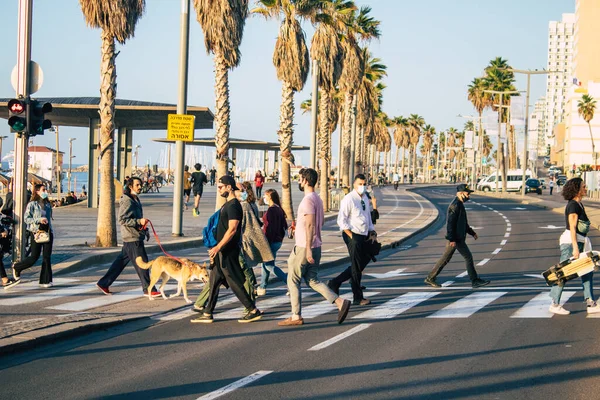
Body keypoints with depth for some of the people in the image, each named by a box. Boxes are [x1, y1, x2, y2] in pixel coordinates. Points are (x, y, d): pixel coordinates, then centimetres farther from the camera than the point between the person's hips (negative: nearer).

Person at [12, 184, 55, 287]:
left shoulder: (48, 205, 12)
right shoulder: (32, 204, -6)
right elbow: (26, 218, -9)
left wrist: (51, 232, 13)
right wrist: (39, 220, -21)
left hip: (47, 232, 5)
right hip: (36, 232, -5)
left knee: (47, 257, 1)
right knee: (34, 257, -3)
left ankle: (46, 281, 5)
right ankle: (17, 267, 23)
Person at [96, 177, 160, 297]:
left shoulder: (136, 200, 17)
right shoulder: (127, 201, -14)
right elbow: (122, 220, -20)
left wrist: (144, 229, 19)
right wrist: (139, 221, -24)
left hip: (137, 236, 10)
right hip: (132, 238, -10)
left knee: (121, 262, 13)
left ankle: (104, 283, 19)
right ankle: (148, 290, 0)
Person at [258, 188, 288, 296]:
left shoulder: (271, 210, -18)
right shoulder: (279, 209, 10)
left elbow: (271, 228, -22)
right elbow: (284, 226, 14)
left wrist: (267, 243, -21)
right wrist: (281, 238, 20)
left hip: (272, 241, -10)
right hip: (278, 241, 10)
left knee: (269, 265, -4)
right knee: (265, 263, 17)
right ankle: (262, 288, 23)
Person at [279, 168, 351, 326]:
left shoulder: (308, 200, -17)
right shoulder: (317, 199, 13)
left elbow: (310, 225, -23)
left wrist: (308, 249, -25)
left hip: (304, 248, -9)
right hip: (315, 247, 9)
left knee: (293, 280, 2)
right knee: (313, 280, 12)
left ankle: (296, 317, 6)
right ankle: (340, 302, 0)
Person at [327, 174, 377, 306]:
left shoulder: (365, 198, 13)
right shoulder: (349, 199, -12)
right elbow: (341, 221, -15)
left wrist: (372, 233, 10)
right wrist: (352, 236, -18)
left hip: (364, 236, 8)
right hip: (353, 236, -8)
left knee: (362, 264, 13)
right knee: (356, 267, -1)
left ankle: (335, 282, 24)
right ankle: (358, 298, 9)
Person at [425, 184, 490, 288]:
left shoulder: (460, 205, 17)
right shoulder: (455, 205, -16)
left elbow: (463, 223, 27)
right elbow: (450, 223, -22)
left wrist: (472, 232, 23)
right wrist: (452, 239, -25)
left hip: (456, 238, 10)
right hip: (456, 238, -10)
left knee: (445, 259, 12)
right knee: (468, 257, -4)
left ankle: (430, 278, 15)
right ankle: (475, 281, 2)